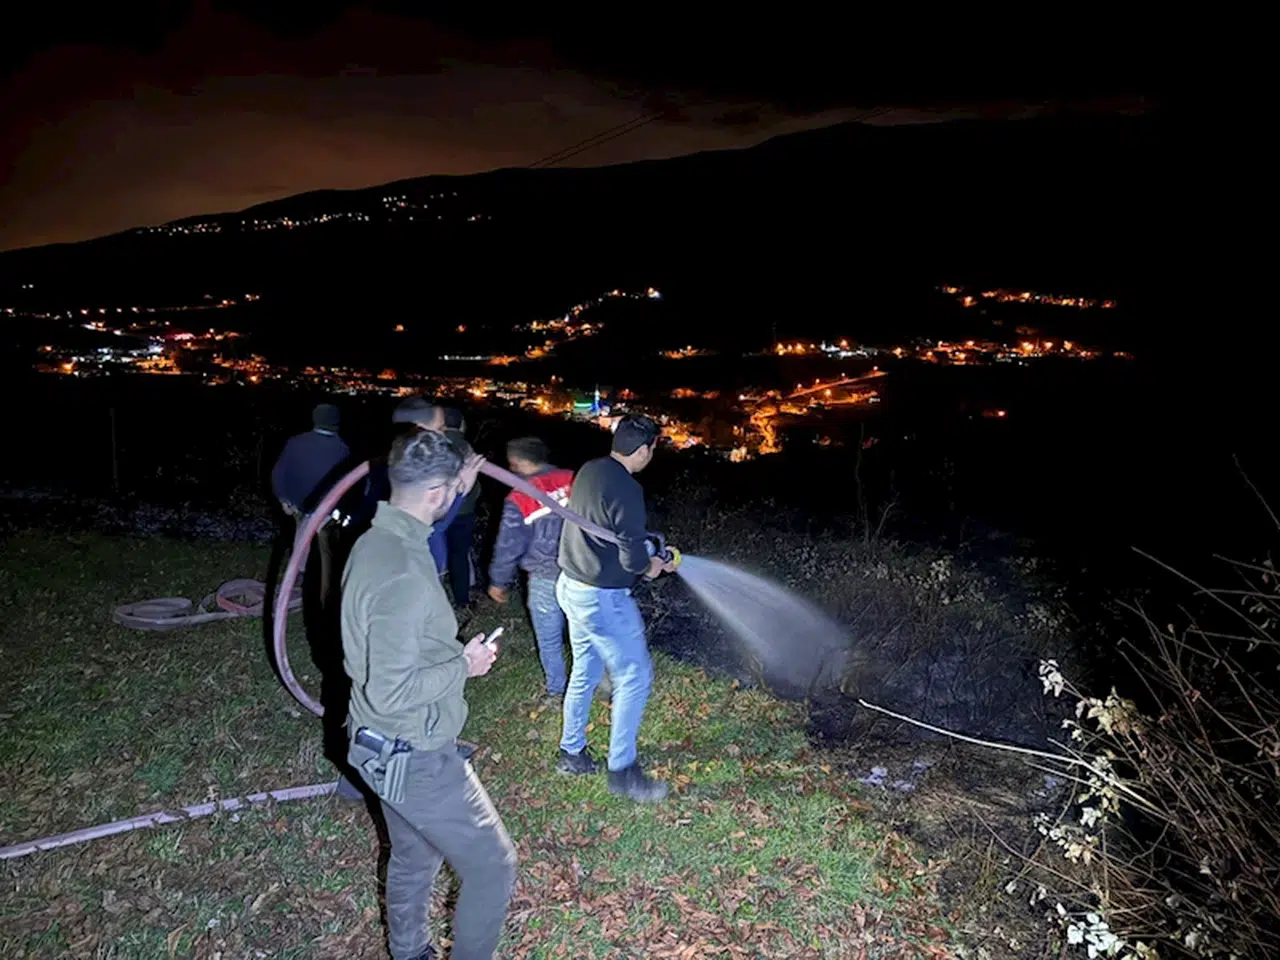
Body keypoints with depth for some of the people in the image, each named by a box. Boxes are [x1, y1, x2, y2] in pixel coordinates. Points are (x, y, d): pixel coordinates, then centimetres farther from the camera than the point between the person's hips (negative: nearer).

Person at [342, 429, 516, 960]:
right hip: (415, 759, -10)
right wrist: (464, 665, -18)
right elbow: (392, 692, -30)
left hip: (387, 747, 10)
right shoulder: (404, 575, -31)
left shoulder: (373, 542, 0)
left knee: (413, 858, 27)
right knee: (493, 867, 6)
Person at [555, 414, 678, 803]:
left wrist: (647, 552, 17)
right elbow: (633, 557, -23)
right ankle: (622, 770, 13)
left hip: (571, 585, 9)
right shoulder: (625, 489, -24)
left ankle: (572, 752, 35)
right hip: (602, 599, -9)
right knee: (634, 677, 4)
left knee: (584, 672, 21)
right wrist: (650, 565, -1)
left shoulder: (589, 471, 3)